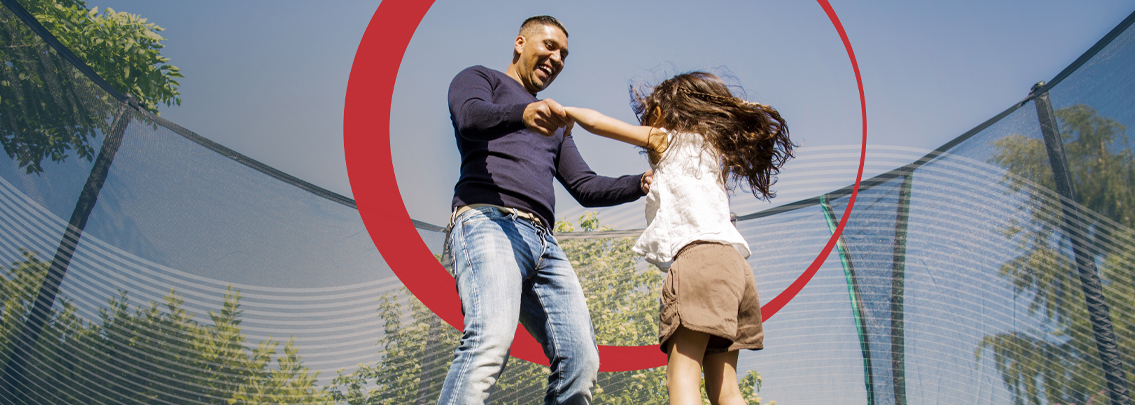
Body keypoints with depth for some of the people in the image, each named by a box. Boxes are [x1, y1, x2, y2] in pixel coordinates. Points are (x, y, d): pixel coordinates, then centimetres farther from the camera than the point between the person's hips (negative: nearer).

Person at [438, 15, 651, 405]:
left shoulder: (553, 124, 36)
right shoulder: (479, 78, 18)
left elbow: (585, 187, 30)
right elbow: (470, 117, -7)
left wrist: (642, 183, 12)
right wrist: (523, 113, -29)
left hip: (543, 242, 7)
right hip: (487, 221, -7)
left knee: (581, 361, -10)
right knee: (492, 337, -32)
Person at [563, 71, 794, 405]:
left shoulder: (666, 139, 13)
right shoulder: (712, 152, 30)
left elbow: (598, 123, 14)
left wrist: (564, 110, 30)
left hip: (699, 256, -8)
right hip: (733, 264, 8)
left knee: (682, 376, -15)